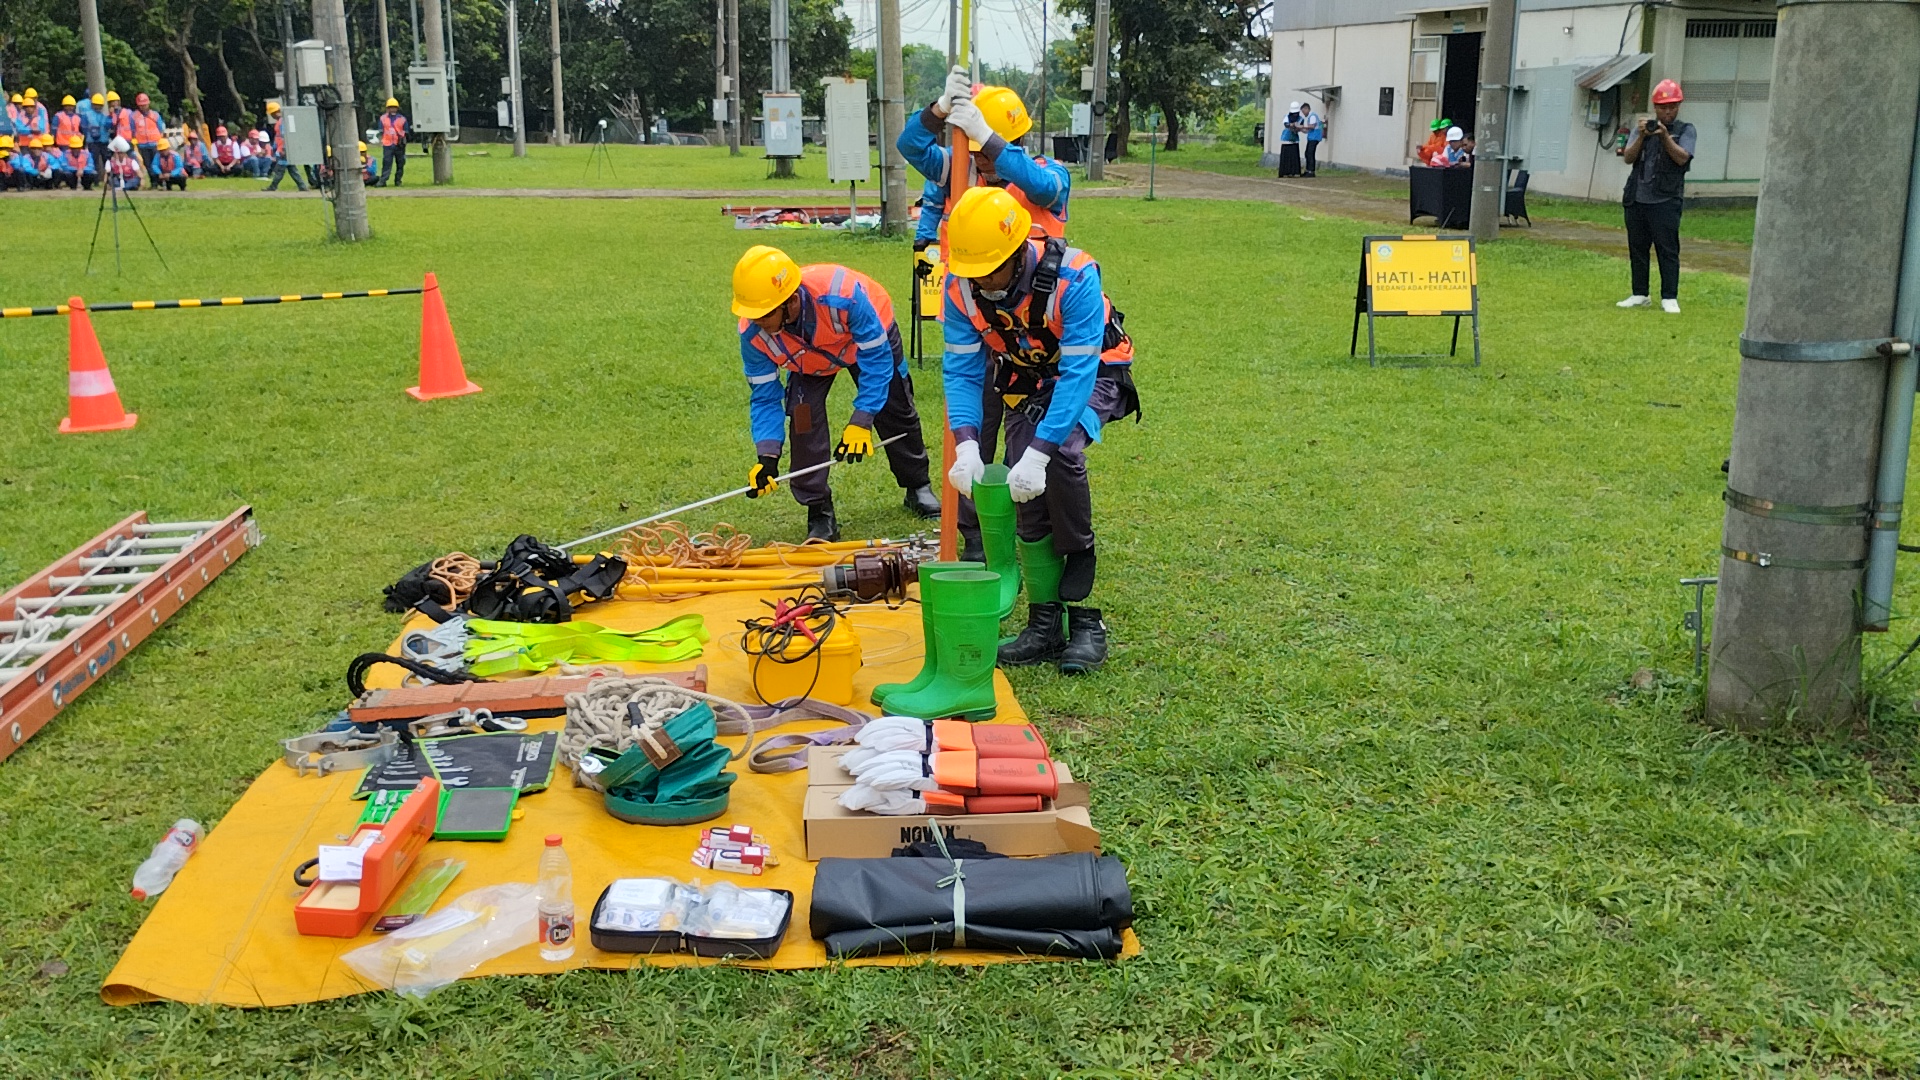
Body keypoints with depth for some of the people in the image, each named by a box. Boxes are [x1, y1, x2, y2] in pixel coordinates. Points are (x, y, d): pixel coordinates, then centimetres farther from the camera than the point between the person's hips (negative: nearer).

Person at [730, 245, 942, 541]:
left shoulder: (842, 295, -47)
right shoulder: (753, 332, -34)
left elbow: (876, 358, -34)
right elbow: (764, 397, -22)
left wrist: (860, 422, -36)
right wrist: (768, 456, -33)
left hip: (870, 337, -2)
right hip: (809, 360, 2)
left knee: (895, 414, 11)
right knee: (804, 419, -20)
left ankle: (918, 488, 37)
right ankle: (820, 514, -6)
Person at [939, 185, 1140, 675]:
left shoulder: (1073, 277, -35)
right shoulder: (961, 285, -21)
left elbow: (1078, 373, -37)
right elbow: (962, 370, -16)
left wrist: (1039, 451, -45)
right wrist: (966, 445, -32)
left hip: (1093, 372, -4)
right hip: (1027, 380, 5)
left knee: (1059, 454, -33)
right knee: (1028, 503, -9)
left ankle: (1082, 614, -20)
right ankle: (1046, 625, 7)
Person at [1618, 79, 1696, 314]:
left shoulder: (1685, 130, 5)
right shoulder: (1643, 128, 13)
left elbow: (1682, 158, -10)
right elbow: (1628, 158, 2)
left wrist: (1665, 136, -19)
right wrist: (1641, 137, -13)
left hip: (1665, 200, -4)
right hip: (1637, 198, 4)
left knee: (1668, 250, -6)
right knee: (1637, 248, 9)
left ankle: (1669, 298, -4)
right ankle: (1640, 294, 17)